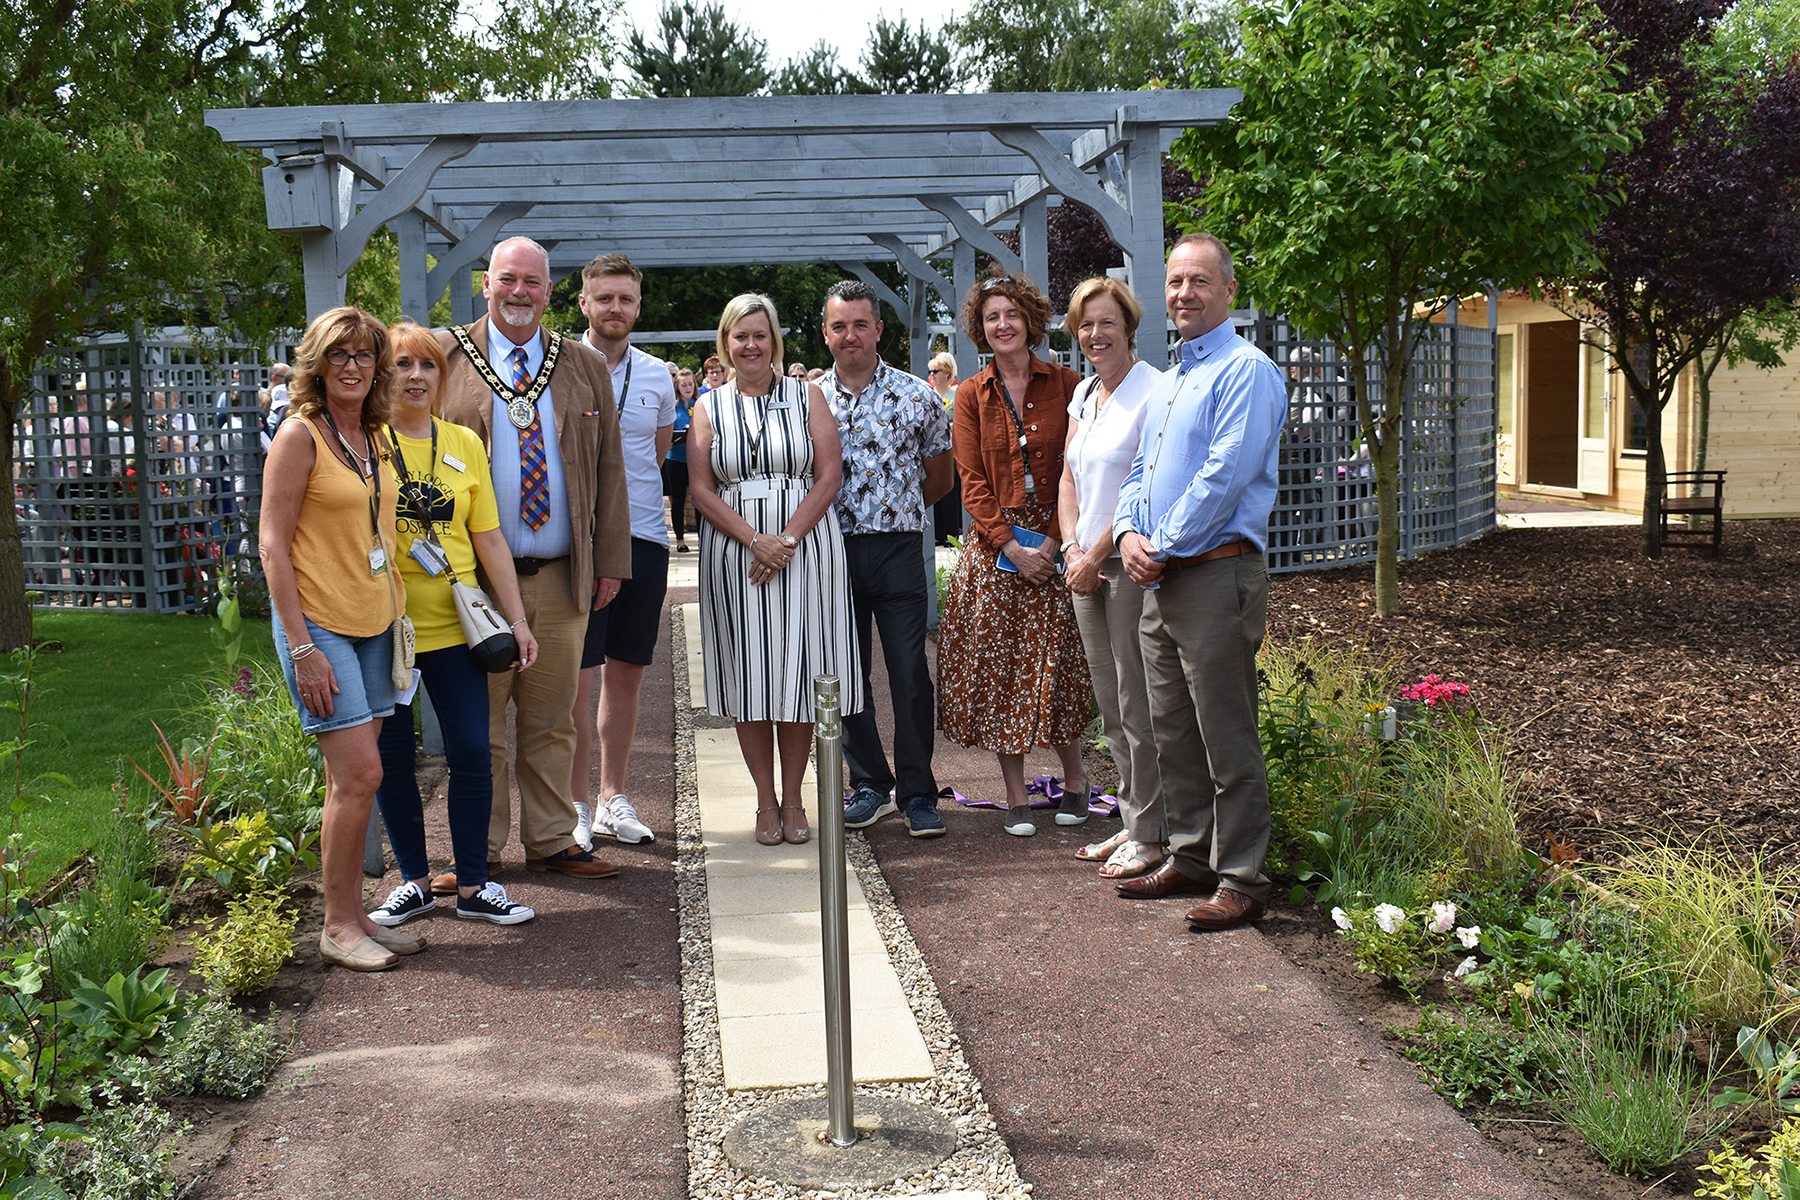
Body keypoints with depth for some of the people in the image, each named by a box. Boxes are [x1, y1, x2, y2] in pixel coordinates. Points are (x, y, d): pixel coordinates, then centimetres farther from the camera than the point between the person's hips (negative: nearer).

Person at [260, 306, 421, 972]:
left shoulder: (375, 437, 11)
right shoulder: (300, 435, -9)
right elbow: (273, 546, -12)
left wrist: (396, 612, 14)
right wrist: (302, 647, -17)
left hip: (374, 623, 7)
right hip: (319, 624, -7)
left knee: (351, 777, 10)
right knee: (359, 771, -10)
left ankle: (351, 915, 18)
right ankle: (339, 926, 2)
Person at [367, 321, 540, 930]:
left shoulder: (465, 444, 7)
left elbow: (489, 539, 9)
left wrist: (517, 619, 7)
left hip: (455, 624, 2)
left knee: (472, 753, 0)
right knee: (392, 760, 6)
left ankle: (473, 886, 12)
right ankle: (414, 881, 22)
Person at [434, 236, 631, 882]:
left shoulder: (585, 368, 13)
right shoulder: (445, 357, 5)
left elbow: (607, 470, 13)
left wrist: (610, 561, 8)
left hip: (560, 579, 2)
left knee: (551, 721, 8)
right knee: (479, 723, 4)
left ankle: (551, 841, 19)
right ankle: (479, 851, 15)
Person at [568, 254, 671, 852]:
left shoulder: (657, 375, 10)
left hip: (644, 538, 4)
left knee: (625, 673, 10)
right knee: (576, 677, -4)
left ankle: (613, 798, 21)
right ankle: (576, 805, 8)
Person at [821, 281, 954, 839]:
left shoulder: (917, 395, 1)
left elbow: (940, 478, 11)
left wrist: (892, 510, 11)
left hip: (897, 548, -2)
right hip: (832, 551, 2)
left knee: (910, 674, -2)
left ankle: (917, 795, 9)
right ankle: (869, 784, 21)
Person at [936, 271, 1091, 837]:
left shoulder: (1065, 385, 1)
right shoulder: (971, 395, 5)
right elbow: (973, 483, 0)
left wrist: (1053, 541, -11)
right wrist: (1012, 546, -10)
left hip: (1054, 543, -1)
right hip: (993, 546, 1)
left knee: (1054, 663, 0)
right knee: (999, 668, 2)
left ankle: (1074, 778, 21)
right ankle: (1015, 796, 11)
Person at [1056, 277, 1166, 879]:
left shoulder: (1152, 389, -11)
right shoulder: (1084, 393, 15)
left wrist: (1096, 555, -12)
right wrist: (1074, 549, 1)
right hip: (1088, 564, 8)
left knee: (1137, 702, -3)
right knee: (1110, 704, 13)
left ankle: (1151, 835, 6)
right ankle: (1131, 822, 23)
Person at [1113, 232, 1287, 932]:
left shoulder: (1246, 370, -9)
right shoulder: (1169, 382, 20)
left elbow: (1225, 475, -18)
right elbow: (1140, 471, 21)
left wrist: (1164, 548, -13)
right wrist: (1129, 533, 0)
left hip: (1216, 576, -9)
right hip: (1161, 583, 9)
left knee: (1228, 742, -4)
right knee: (1172, 734, 15)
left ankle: (1241, 881, 4)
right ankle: (1190, 859, 26)